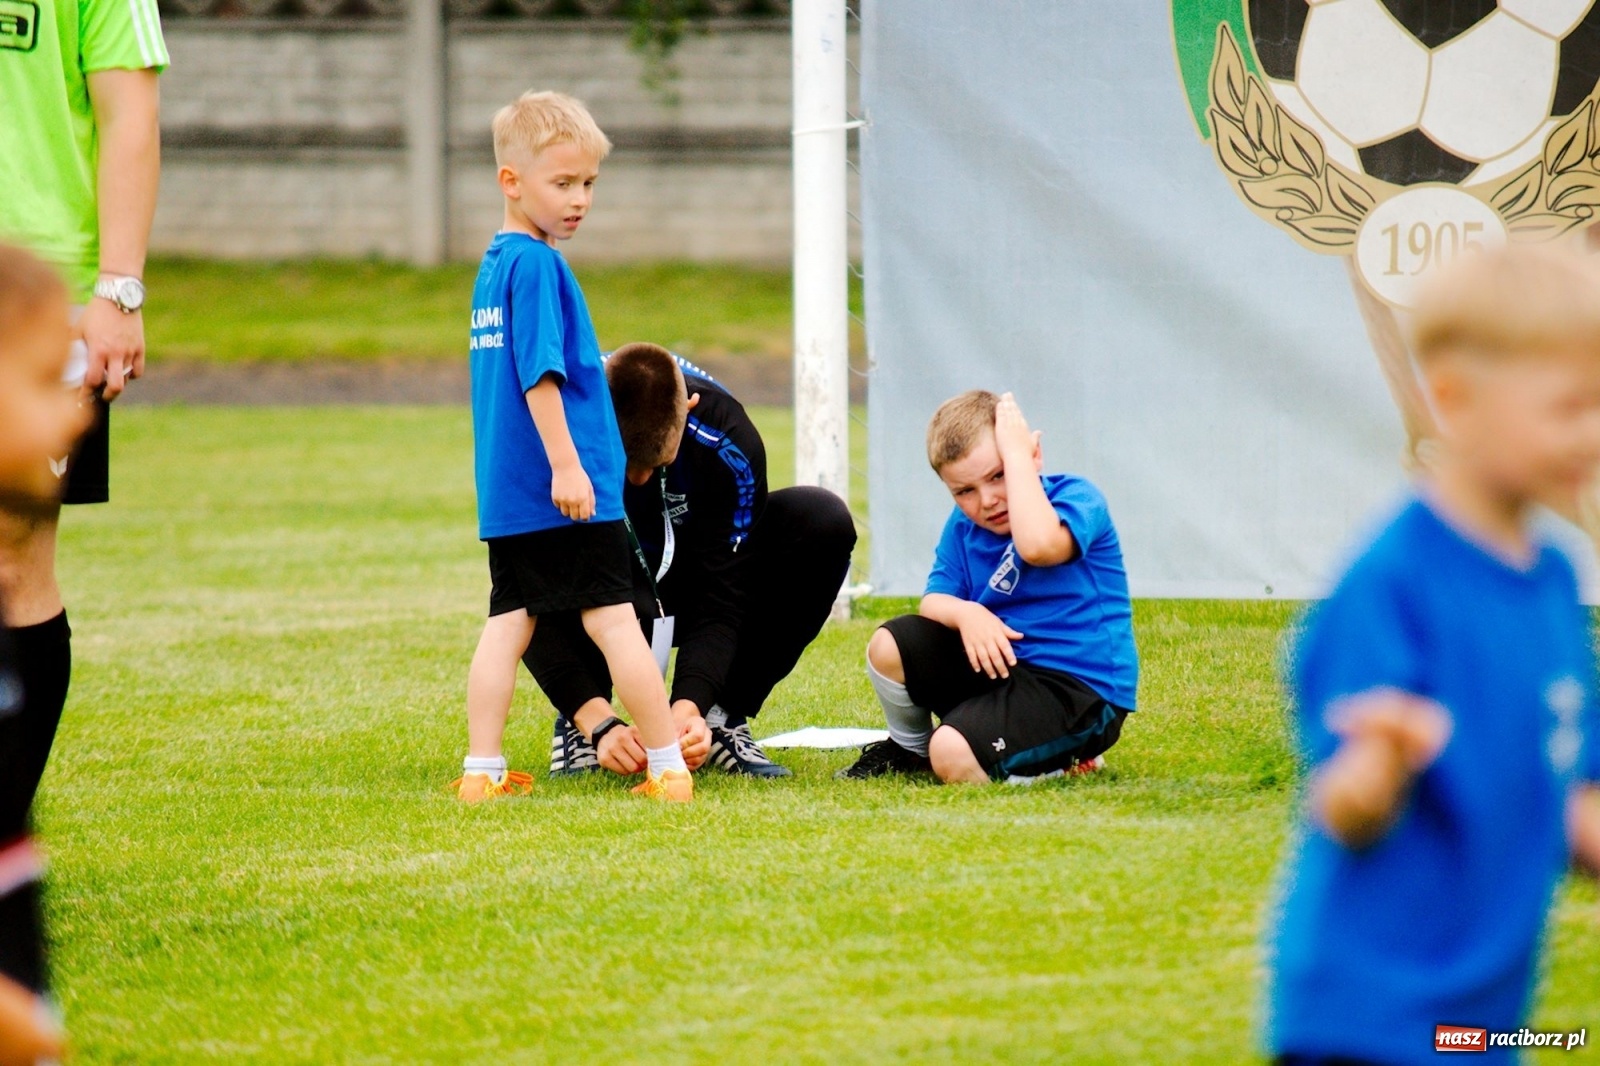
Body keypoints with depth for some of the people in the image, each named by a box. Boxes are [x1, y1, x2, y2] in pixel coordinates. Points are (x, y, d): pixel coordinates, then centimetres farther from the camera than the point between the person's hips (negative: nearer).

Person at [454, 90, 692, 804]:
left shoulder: (494, 264, 15)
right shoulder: (536, 264, -14)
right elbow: (540, 372, -20)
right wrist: (566, 463, -21)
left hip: (508, 496, 9)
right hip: (565, 493, -9)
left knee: (509, 624, 7)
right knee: (614, 620, -4)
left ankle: (481, 771, 3)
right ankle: (669, 767, -1)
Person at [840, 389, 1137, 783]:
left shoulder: (1078, 499, -14)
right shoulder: (963, 526, 7)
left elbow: (1038, 546, -36)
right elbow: (934, 600, 1)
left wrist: (1015, 454, -28)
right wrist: (966, 613, -23)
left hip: (1080, 688, -7)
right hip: (1003, 666, 7)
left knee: (954, 754, -28)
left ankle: (1067, 759, -1)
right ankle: (909, 749, 21)